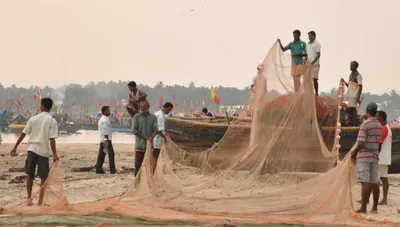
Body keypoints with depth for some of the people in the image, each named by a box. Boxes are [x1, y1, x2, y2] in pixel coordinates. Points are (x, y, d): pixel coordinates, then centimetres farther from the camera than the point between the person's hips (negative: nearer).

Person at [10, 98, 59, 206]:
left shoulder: (33, 119, 5)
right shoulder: (52, 121, -3)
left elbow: (23, 134, 5)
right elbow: (52, 139, -11)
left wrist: (15, 147, 11)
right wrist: (54, 154, -13)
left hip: (32, 149, 2)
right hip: (43, 151, -2)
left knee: (30, 175, 12)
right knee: (43, 177, 5)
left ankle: (29, 198, 6)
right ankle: (40, 201, -1)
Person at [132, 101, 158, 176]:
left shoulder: (153, 117, 5)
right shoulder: (136, 117, 1)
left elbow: (156, 129, -4)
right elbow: (134, 130, -5)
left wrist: (151, 137, -23)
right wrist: (145, 137, -12)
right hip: (140, 145, -2)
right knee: (138, 164, -3)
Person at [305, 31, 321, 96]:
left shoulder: (317, 44, -3)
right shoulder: (307, 44, 18)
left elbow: (318, 55, -11)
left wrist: (313, 61, -25)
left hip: (315, 64, -6)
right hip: (308, 64, 6)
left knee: (314, 79, -9)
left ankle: (316, 93, -5)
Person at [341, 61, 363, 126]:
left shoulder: (358, 75, -7)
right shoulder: (351, 75, 19)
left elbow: (360, 86, -12)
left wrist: (358, 97, -18)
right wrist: (344, 82, 9)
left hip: (354, 96, -9)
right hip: (350, 95, 9)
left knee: (353, 109, -13)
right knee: (351, 110, 8)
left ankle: (355, 124, -14)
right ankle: (353, 124, 12)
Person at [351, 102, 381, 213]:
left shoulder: (365, 124, -13)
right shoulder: (379, 125, 9)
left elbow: (361, 143, -20)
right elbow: (378, 142, 11)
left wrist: (354, 152, -3)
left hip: (364, 155, -7)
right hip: (375, 156, 7)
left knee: (365, 182, -9)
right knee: (374, 182, 8)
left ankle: (363, 207, -11)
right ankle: (375, 207, 10)